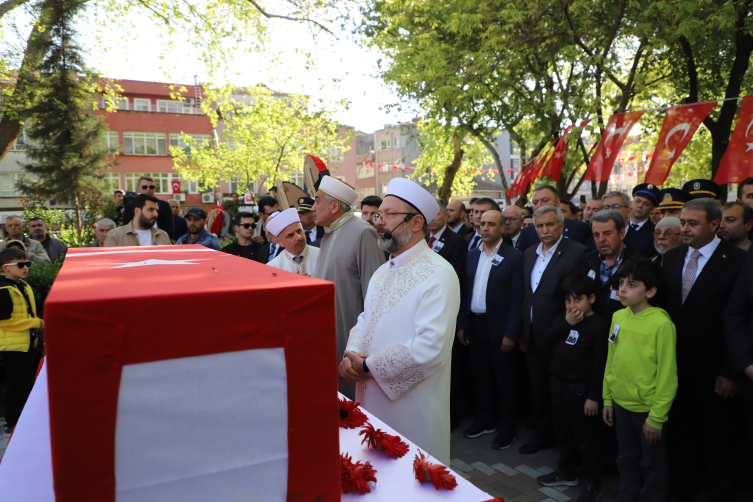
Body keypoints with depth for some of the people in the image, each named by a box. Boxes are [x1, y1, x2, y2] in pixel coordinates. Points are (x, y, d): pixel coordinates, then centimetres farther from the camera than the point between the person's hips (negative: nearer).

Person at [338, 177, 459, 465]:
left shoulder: (438, 274, -17)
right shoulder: (382, 272, 12)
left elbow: (430, 349, -25)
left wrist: (367, 366, -18)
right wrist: (352, 354, -8)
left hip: (412, 407, -7)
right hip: (371, 397, 7)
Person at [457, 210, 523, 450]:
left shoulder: (514, 257, -9)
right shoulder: (472, 254, 8)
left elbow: (517, 299, -11)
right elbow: (465, 292, 9)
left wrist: (511, 334, -15)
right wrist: (461, 325, 5)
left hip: (499, 328, -5)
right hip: (474, 326, 5)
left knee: (504, 380, 8)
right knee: (480, 376, 16)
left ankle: (506, 427, 23)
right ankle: (485, 420, 33)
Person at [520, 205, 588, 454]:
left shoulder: (577, 252, -13)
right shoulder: (529, 253, 9)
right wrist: (523, 332, 11)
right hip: (534, 337, 6)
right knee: (538, 389, 18)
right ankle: (542, 434, 36)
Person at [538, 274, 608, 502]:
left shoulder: (598, 326, -15)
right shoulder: (564, 317, 5)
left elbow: (599, 365, -16)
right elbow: (548, 341, -3)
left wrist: (594, 396, -17)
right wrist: (566, 323, -15)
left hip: (581, 389, -7)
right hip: (558, 383, 7)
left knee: (586, 438, 6)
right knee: (563, 432, 21)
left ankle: (592, 483, 22)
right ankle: (567, 472, 39)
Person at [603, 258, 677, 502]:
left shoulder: (662, 324, -19)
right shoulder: (618, 317, 0)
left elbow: (667, 376, -15)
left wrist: (656, 417, -13)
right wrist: (607, 399, 11)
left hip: (648, 408, -5)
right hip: (621, 404, 5)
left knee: (652, 464, 14)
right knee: (627, 459, 22)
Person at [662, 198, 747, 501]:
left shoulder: (737, 261, -14)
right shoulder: (671, 258, 4)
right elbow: (663, 306, 6)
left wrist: (730, 371, -15)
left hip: (712, 370, -4)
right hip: (675, 365, 4)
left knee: (718, 438, 15)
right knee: (680, 433, 17)